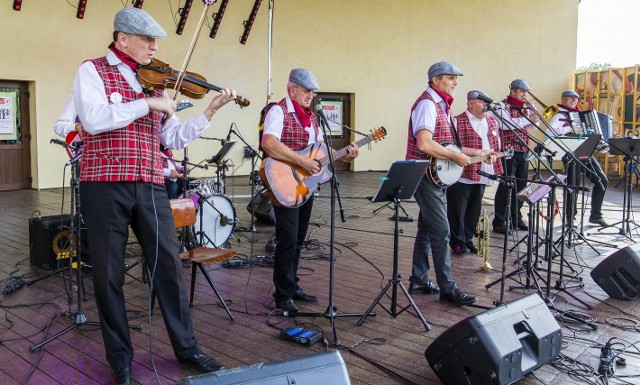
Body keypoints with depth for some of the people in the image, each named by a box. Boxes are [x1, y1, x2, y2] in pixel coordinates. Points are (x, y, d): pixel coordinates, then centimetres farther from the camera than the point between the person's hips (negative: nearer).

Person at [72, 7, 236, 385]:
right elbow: (94, 119, -18)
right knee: (110, 275, 5)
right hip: (105, 186, -4)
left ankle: (187, 346, 21)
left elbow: (173, 138, 12)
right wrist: (148, 103, -15)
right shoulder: (92, 71, 2)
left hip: (151, 186, 4)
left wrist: (210, 111, 3)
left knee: (169, 265, 7)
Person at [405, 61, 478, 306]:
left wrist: (474, 153, 15)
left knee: (426, 229, 13)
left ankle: (419, 281, 22)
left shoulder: (441, 105, 17)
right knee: (441, 231, -8)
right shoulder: (427, 104, -15)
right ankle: (447, 288, -1)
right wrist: (456, 157, -19)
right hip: (426, 176, -10)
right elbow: (425, 144, -28)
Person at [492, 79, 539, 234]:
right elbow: (506, 124, -21)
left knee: (521, 186, 10)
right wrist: (527, 119, -21)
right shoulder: (502, 106, -5)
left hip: (523, 151, 7)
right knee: (506, 185, -6)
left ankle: (516, 218, 22)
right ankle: (499, 222, -1)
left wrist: (535, 118, 0)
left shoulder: (525, 107, 17)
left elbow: (532, 125, 20)